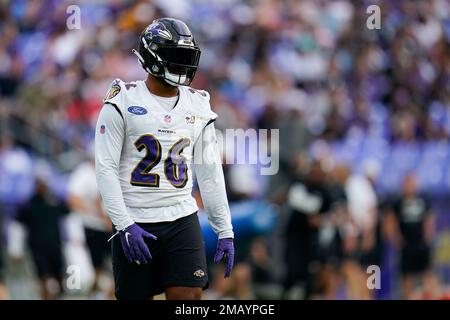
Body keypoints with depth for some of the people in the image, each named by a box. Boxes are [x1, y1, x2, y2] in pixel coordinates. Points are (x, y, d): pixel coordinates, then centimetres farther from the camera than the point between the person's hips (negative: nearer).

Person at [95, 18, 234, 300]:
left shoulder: (198, 105, 9)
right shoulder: (123, 103, -5)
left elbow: (210, 173, 13)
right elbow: (106, 169, -9)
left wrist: (225, 231, 9)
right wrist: (124, 225, -17)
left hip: (182, 219, 3)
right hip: (135, 222, -3)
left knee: (190, 298, -10)